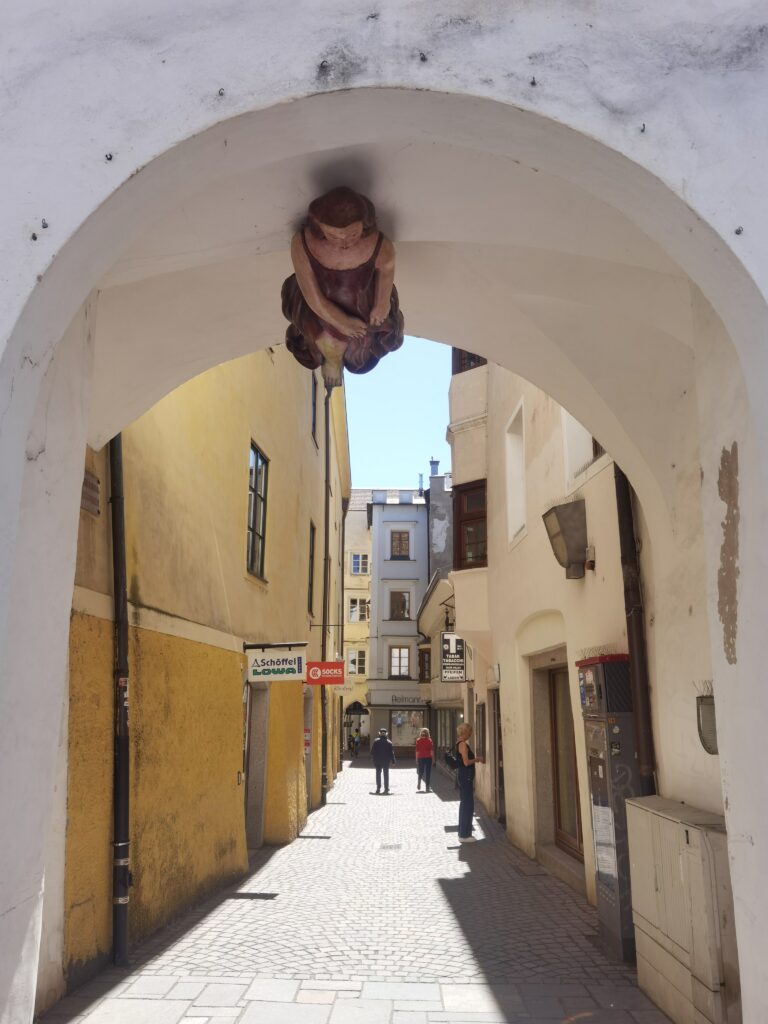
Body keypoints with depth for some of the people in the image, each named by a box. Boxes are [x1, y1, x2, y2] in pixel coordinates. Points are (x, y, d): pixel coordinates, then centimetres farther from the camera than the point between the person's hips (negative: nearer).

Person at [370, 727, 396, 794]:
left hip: (377, 761, -1)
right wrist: (393, 761, 4)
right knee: (386, 774, 9)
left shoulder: (376, 741, -6)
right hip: (386, 761, 1)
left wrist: (374, 758, 11)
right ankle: (386, 788, 9)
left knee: (378, 774, 8)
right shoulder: (389, 742, -4)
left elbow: (372, 751, -4)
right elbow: (392, 753, -2)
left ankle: (378, 788, 4)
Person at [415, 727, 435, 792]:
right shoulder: (429, 740, -3)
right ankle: (427, 787, 2)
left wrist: (416, 759, 6)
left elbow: (417, 751, 0)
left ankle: (419, 783, -5)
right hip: (428, 757, -1)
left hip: (420, 758, 1)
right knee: (428, 773, 5)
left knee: (420, 772, 17)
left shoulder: (418, 741, -1)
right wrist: (433, 759, 2)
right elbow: (432, 750, -4)